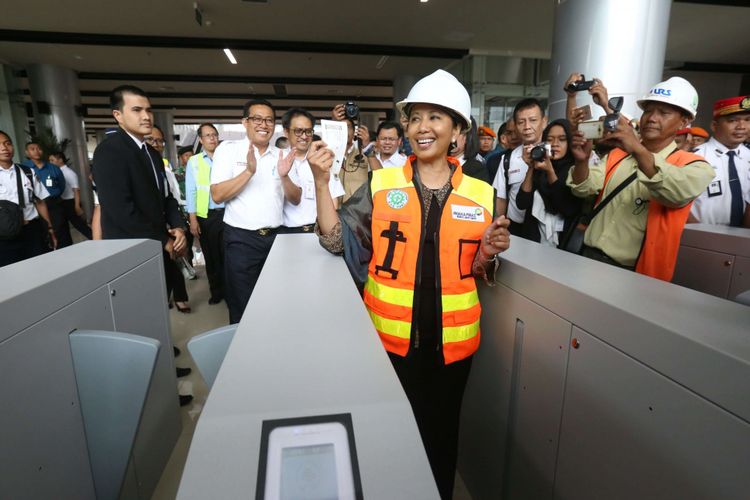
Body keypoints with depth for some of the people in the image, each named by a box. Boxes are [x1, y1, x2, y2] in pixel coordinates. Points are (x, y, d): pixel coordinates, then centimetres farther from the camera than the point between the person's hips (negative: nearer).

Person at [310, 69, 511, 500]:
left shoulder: (480, 194, 0)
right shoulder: (381, 184, -3)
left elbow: (475, 271, 7)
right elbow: (336, 240, -7)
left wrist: (487, 253, -14)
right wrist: (322, 180, -15)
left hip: (451, 337, 2)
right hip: (390, 334, -1)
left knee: (441, 431, 19)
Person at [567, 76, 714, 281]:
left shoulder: (694, 166, -1)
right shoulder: (617, 153, 13)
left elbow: (679, 193, -24)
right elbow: (584, 188, 0)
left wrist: (638, 149, -35)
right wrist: (582, 161, -19)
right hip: (591, 256, 3)